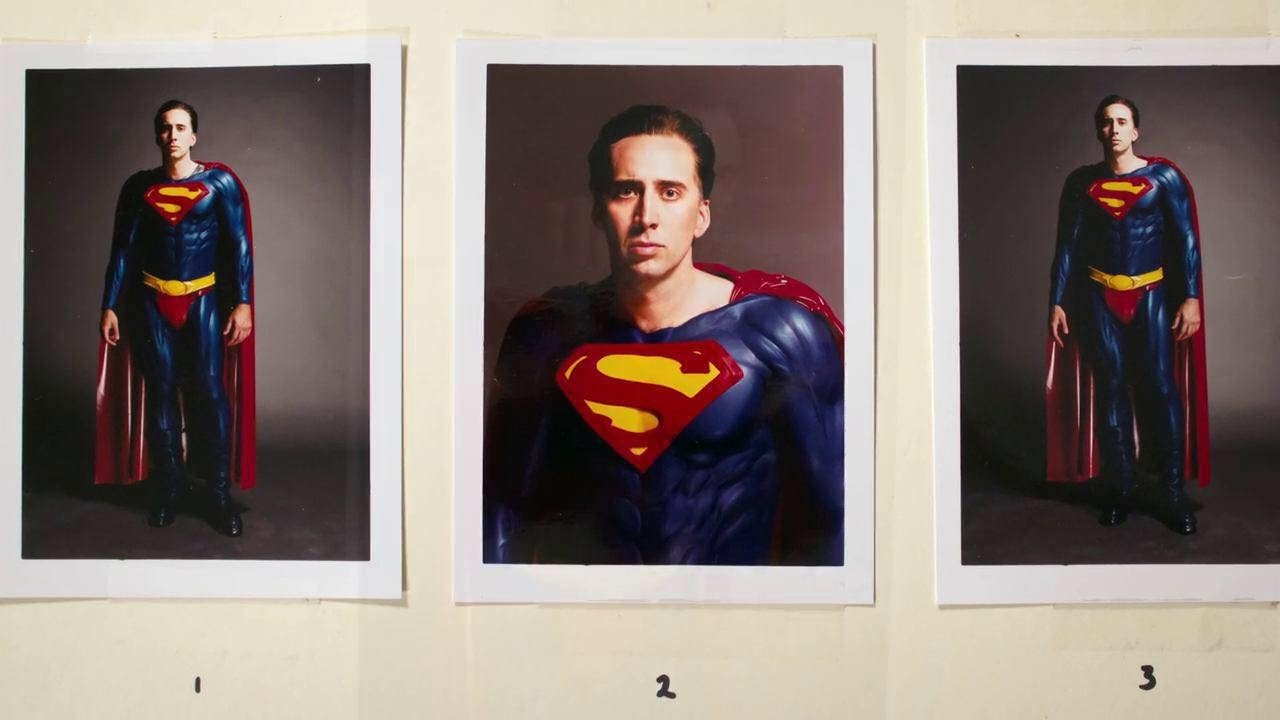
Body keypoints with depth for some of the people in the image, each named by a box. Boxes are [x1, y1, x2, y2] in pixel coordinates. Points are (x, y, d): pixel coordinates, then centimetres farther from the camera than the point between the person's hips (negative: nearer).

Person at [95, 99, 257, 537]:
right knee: (161, 390, 4)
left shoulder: (220, 182, -2)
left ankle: (220, 493, -2)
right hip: (154, 300, 2)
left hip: (205, 299, -2)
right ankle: (168, 487, 14)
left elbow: (239, 244, -5)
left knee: (211, 389, -9)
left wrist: (243, 303, -12)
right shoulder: (139, 187, 5)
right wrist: (110, 307, 3)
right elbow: (123, 249, 7)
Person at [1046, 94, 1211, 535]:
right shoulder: (1081, 183, 5)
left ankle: (1174, 491, -1)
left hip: (1152, 295, -1)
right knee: (1110, 388, 2)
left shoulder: (1164, 177, 1)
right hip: (1099, 297, 1)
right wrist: (1057, 302, 1)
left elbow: (1186, 240, -1)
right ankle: (1120, 489, 9)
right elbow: (1067, 246, 6)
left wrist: (1191, 297, -8)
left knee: (1161, 386, -7)